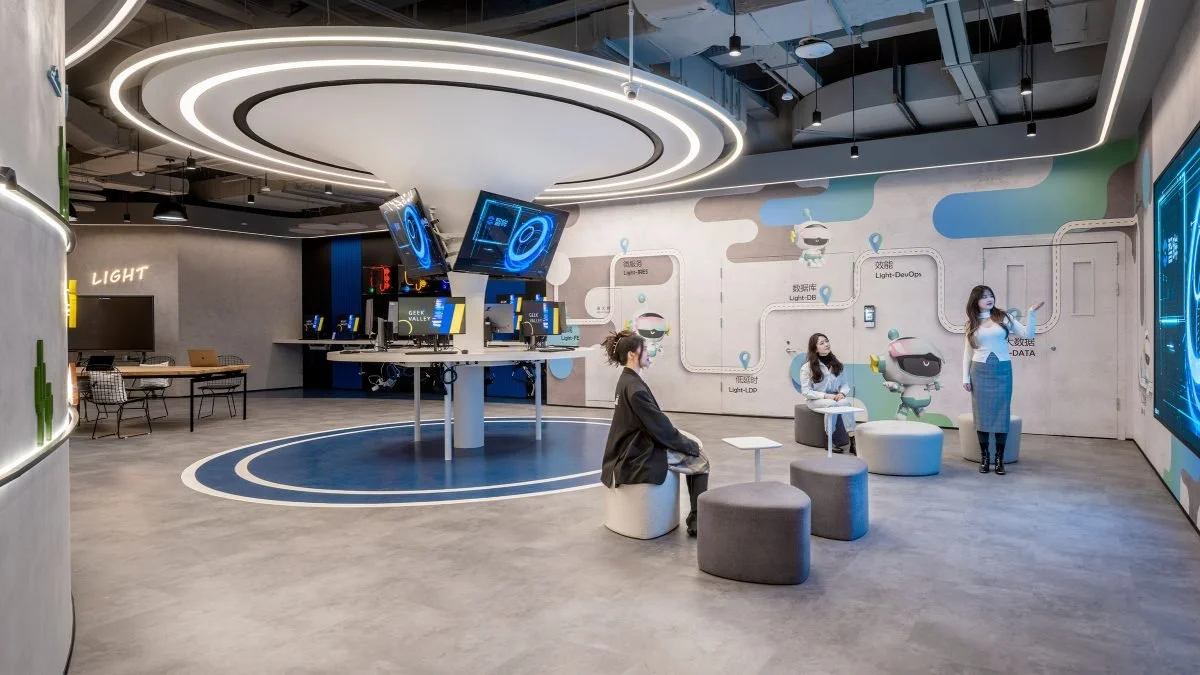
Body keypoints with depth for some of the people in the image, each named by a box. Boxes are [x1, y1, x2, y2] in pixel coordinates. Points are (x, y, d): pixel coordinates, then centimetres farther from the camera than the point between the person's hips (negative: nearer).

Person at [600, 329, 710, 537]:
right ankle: (696, 522, 11)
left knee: (694, 448, 16)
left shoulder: (628, 381, 8)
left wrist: (682, 434, 11)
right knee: (699, 461, 4)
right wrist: (691, 445, -6)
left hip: (636, 450, 9)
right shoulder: (634, 388, -23)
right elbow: (661, 428, -18)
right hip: (639, 458, -9)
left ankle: (696, 519, 21)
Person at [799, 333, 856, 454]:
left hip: (834, 398, 3)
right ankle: (831, 441, -21)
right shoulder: (807, 367, -5)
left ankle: (853, 442, -39)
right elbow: (806, 391, -9)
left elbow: (845, 384, 9)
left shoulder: (836, 364, 9)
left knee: (845, 403, -32)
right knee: (832, 405, -37)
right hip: (816, 400, -3)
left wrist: (842, 393, -15)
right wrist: (825, 395, -21)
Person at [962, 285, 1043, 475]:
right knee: (982, 414, 3)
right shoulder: (972, 323, 7)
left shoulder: (1004, 317, 4)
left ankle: (1000, 458, 8)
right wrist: (965, 377, 4)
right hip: (980, 371, 0)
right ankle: (984, 457, 12)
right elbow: (967, 352, 9)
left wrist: (1032, 313, -13)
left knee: (1001, 414, 1)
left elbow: (1027, 334, -1)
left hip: (1002, 370, 0)